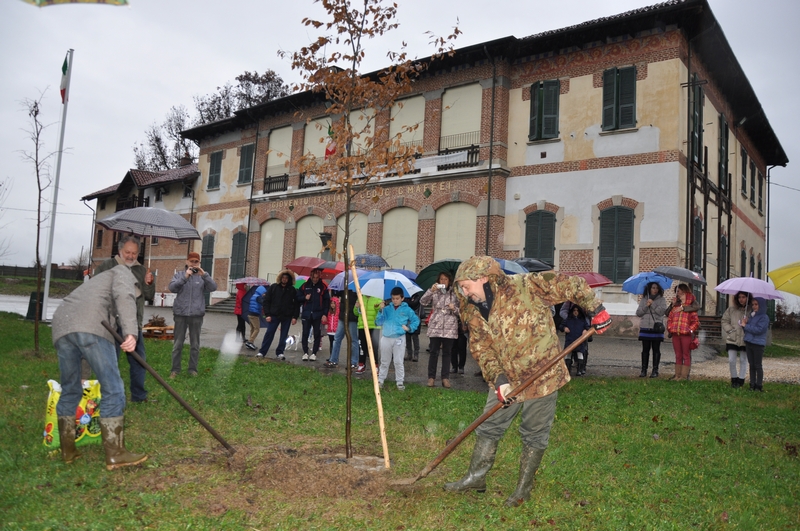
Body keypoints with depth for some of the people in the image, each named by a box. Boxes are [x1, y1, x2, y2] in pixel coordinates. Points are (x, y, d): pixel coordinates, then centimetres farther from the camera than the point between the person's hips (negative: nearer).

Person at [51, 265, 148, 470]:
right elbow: (123, 295, -4)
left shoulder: (98, 283, 43)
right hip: (91, 327, -8)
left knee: (70, 391, 20)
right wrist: (131, 331, -16)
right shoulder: (123, 273, 23)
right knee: (113, 390, -2)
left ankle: (67, 450, 28)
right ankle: (115, 455, 0)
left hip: (61, 326, 8)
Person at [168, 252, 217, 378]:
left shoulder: (203, 276, 6)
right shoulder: (179, 275, 6)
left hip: (197, 314, 0)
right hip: (180, 313, 0)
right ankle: (175, 369, 12)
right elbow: (172, 288, -9)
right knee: (178, 344, 4)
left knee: (195, 344, 7)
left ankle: (193, 369, 15)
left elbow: (213, 287, -8)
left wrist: (204, 275, -20)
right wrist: (185, 277, -20)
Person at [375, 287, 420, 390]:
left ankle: (400, 382, 9)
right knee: (384, 361, 12)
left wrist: (409, 328, -3)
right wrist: (380, 310, -9)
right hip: (386, 338, 2)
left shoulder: (407, 310, 1)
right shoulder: (387, 309, 5)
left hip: (399, 338, -2)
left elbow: (416, 320, 11)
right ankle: (380, 380, 21)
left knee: (398, 362, 0)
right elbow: (378, 322, 1)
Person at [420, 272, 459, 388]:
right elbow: (423, 302, -8)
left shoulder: (454, 294, 7)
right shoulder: (434, 292, 6)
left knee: (447, 353, 5)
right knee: (434, 352, 1)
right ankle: (431, 377, 7)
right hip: (435, 327, -1)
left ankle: (445, 378, 9)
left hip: (450, 328, 1)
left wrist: (454, 308, -12)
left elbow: (459, 311, 10)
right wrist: (431, 291, -18)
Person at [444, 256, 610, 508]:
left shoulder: (524, 286, -20)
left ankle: (524, 488, 25)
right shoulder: (473, 313, -1)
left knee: (534, 436, 9)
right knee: (488, 428, 11)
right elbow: (481, 349, -4)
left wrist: (595, 309, -13)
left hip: (542, 375, -5)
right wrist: (498, 379, -17)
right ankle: (475, 478, 28)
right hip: (506, 380, 6)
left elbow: (569, 284, -15)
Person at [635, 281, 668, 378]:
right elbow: (638, 313, 4)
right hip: (645, 328, 2)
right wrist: (646, 306, -9)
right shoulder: (643, 299, 11)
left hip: (656, 328, -2)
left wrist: (652, 304, -11)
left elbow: (662, 311, -10)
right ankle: (644, 369, 9)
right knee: (645, 350, 4)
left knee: (656, 350, 2)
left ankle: (655, 370, 8)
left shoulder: (662, 300, 4)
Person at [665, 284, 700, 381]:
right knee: (678, 355, 10)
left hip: (686, 334, -5)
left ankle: (684, 375, 5)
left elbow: (696, 322, -6)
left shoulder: (691, 307, -1)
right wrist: (670, 328, 0)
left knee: (686, 355, 2)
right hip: (675, 334, 5)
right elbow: (669, 319, 13)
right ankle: (677, 375, 16)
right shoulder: (675, 307, 13)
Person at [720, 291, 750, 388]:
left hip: (745, 340, -1)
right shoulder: (731, 309, 2)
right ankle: (734, 379, 18)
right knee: (731, 360, -1)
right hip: (732, 339, 1)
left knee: (743, 361, 9)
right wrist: (730, 330, -3)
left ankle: (741, 380, 22)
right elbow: (724, 320, 8)